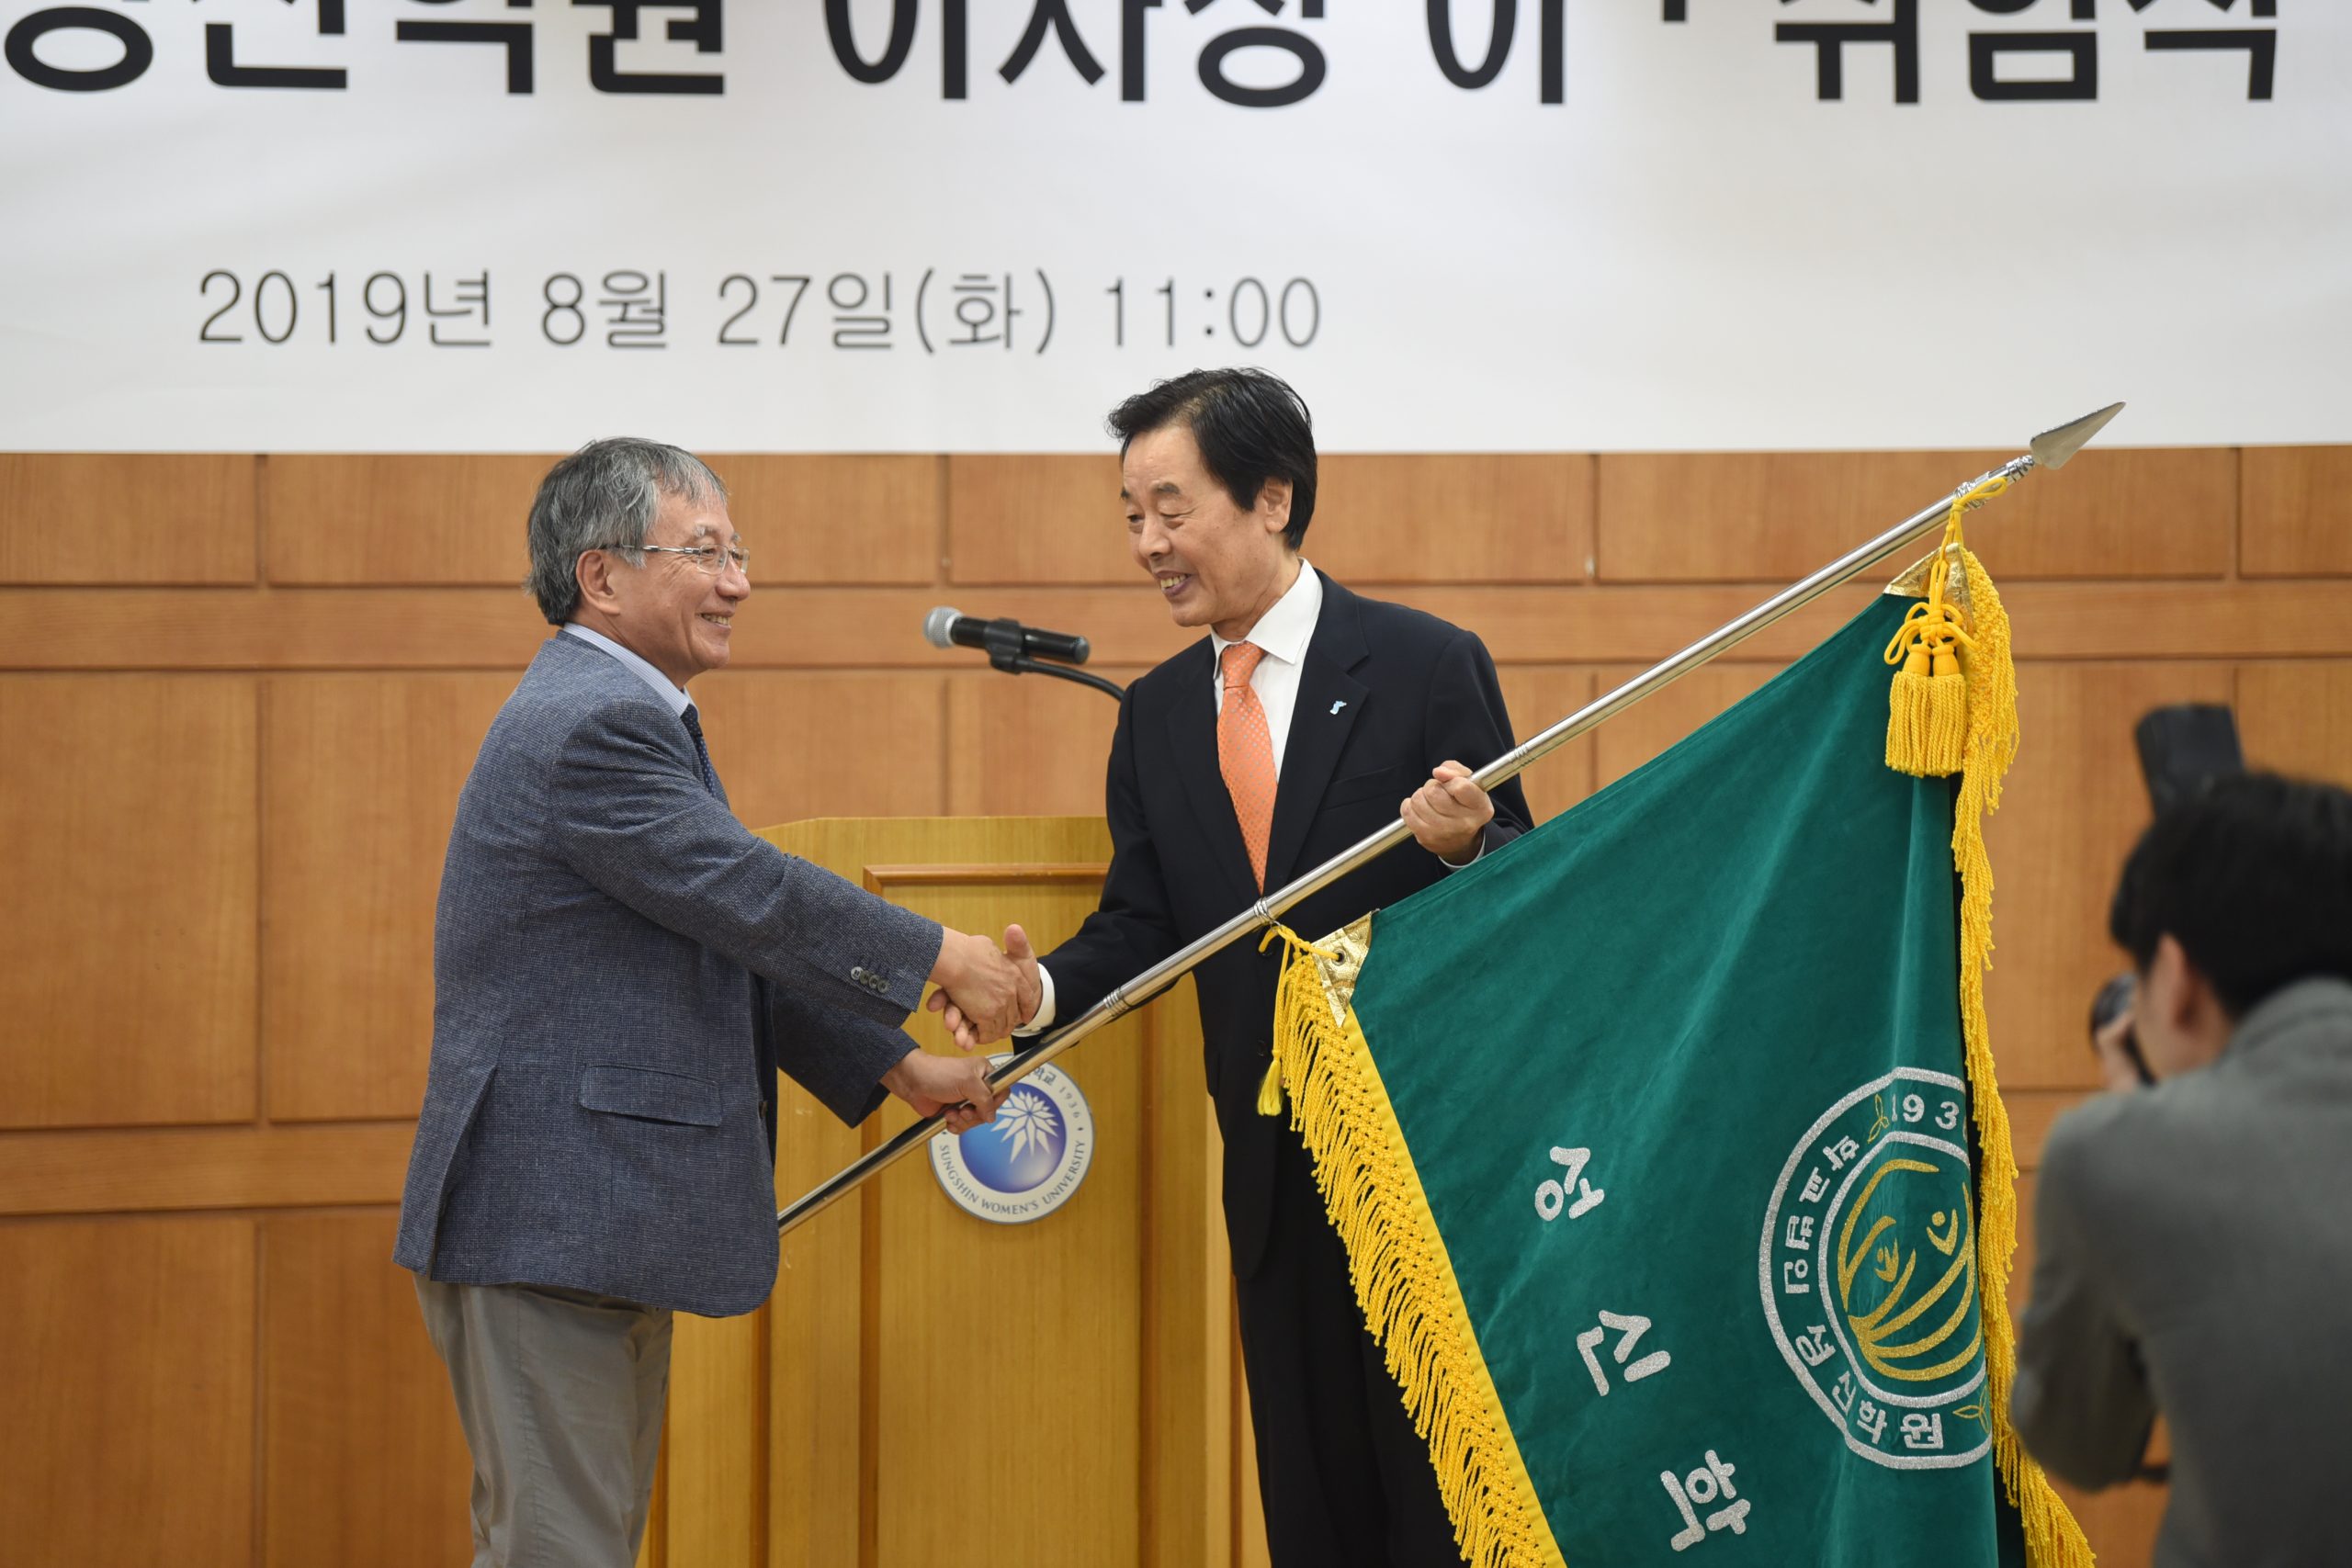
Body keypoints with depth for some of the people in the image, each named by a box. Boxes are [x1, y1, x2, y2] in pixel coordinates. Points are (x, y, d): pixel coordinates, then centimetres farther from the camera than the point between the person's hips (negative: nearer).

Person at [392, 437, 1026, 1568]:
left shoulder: (626, 715, 17)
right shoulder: (590, 728, -17)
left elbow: (733, 943, 19)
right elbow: (754, 899, -18)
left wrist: (899, 1069, 15)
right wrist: (942, 959, -6)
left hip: (605, 1221, 11)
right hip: (546, 1221, -11)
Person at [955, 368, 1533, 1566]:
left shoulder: (1426, 666, -6)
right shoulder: (1156, 714, 10)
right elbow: (1139, 926, 7)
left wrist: (1465, 845, -26)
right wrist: (1042, 990, -12)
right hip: (1273, 1161, 5)